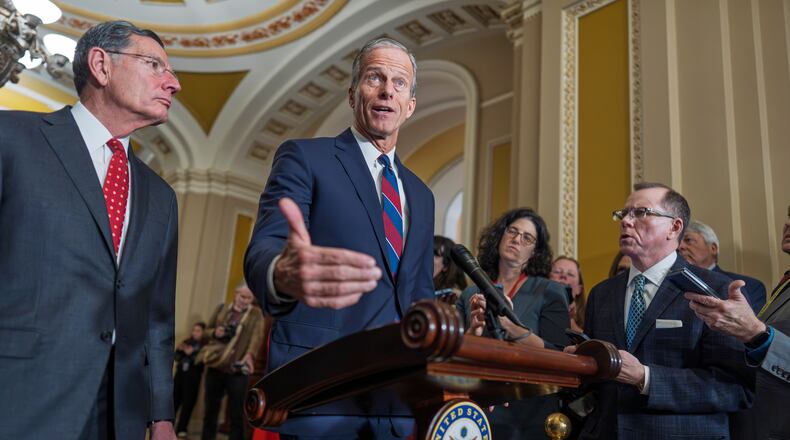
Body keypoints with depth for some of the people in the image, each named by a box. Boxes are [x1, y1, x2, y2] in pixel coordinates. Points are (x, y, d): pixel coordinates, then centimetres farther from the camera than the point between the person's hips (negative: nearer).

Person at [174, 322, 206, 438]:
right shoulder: (187, 342, 11)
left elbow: (201, 361, -15)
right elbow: (177, 358, 13)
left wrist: (190, 354, -18)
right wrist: (179, 350, -5)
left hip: (193, 376, -4)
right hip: (180, 373, 4)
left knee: (188, 402, 0)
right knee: (174, 400, 7)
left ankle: (181, 429, 8)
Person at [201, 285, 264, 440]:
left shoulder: (256, 314, 4)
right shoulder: (222, 309, 13)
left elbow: (257, 336, -11)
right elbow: (208, 329, 19)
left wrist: (250, 354, -30)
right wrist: (215, 333, -5)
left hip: (237, 370, -3)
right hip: (215, 366, 3)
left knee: (236, 413, -2)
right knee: (210, 408, 13)